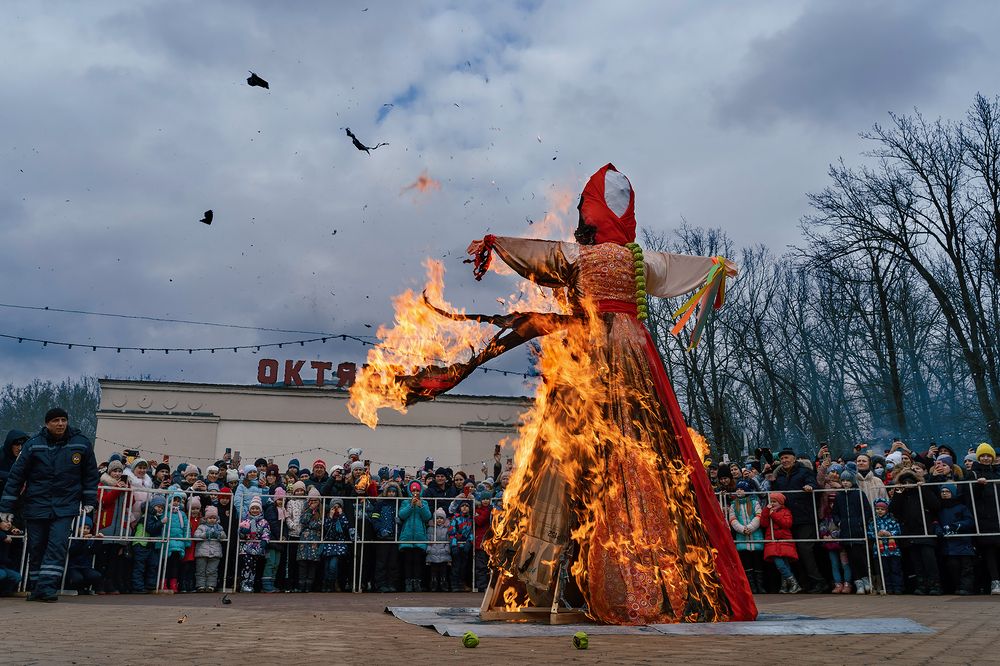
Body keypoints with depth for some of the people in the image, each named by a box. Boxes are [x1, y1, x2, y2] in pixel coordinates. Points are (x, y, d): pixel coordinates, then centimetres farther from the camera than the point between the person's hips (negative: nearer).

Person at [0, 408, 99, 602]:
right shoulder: (33, 445, -4)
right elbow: (16, 476, -1)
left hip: (65, 507, -1)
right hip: (36, 505, 1)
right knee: (36, 548, 8)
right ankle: (36, 588, 21)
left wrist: (89, 501, 6)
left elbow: (91, 474, 9)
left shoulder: (82, 444, -2)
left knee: (58, 545, -13)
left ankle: (47, 587, -13)